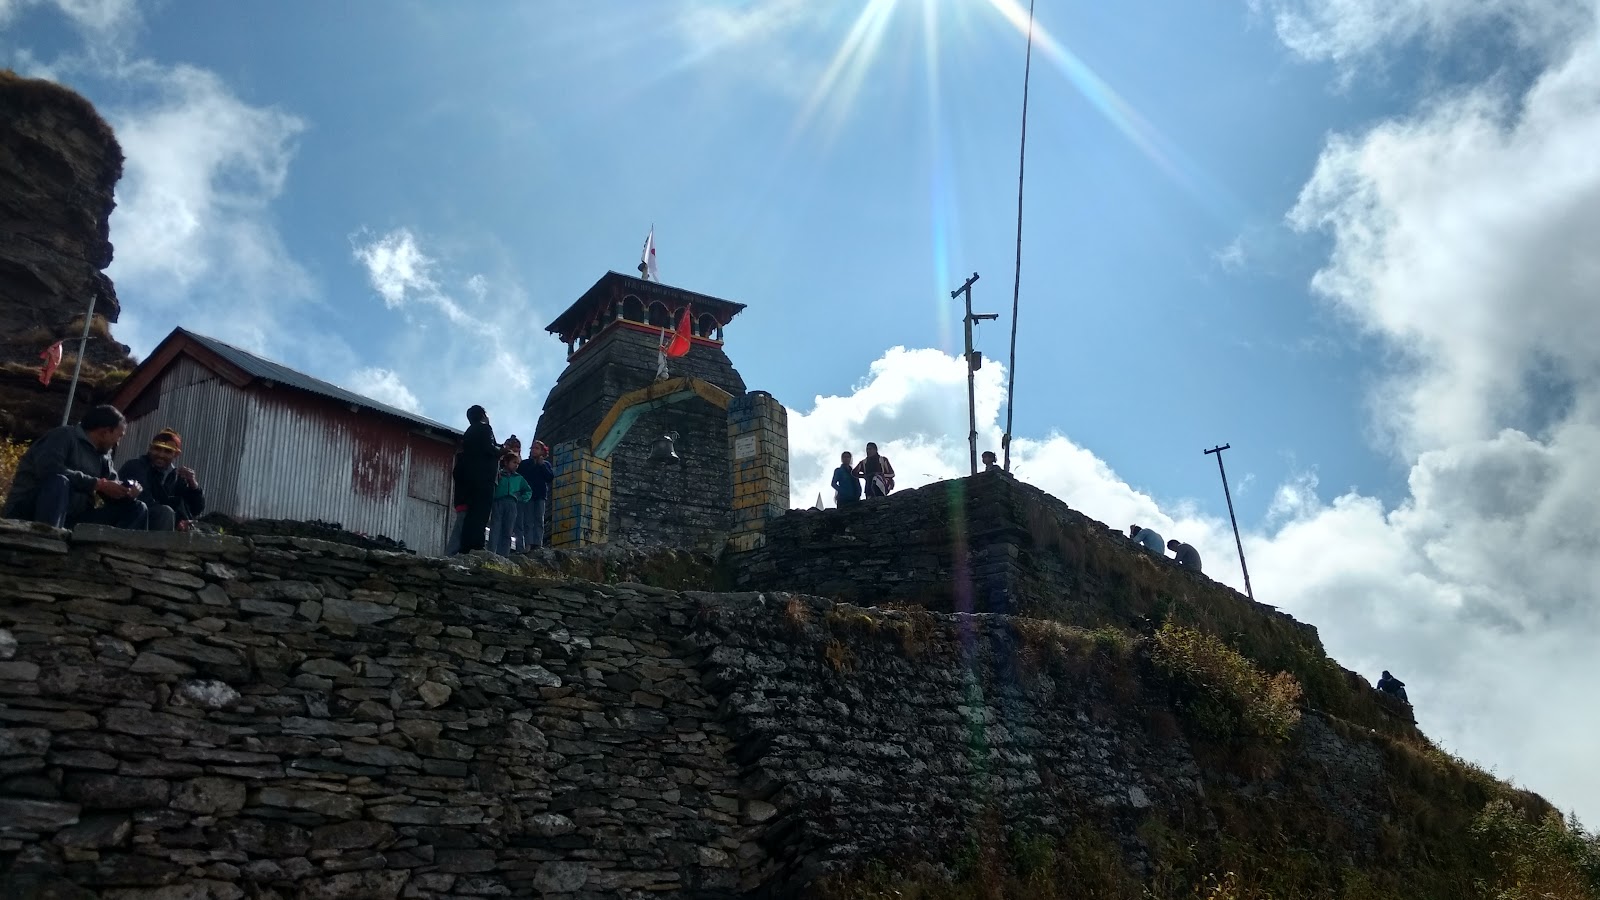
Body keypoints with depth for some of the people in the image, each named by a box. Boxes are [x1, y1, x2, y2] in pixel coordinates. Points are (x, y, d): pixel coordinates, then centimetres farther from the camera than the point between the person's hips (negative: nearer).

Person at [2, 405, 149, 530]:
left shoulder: (103, 456, 15)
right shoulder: (64, 436, -6)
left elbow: (112, 494, 13)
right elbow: (49, 469, -24)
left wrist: (127, 491, -10)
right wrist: (98, 484, -21)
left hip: (71, 520, 7)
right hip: (29, 512, -7)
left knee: (136, 509, 0)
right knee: (59, 481, -36)